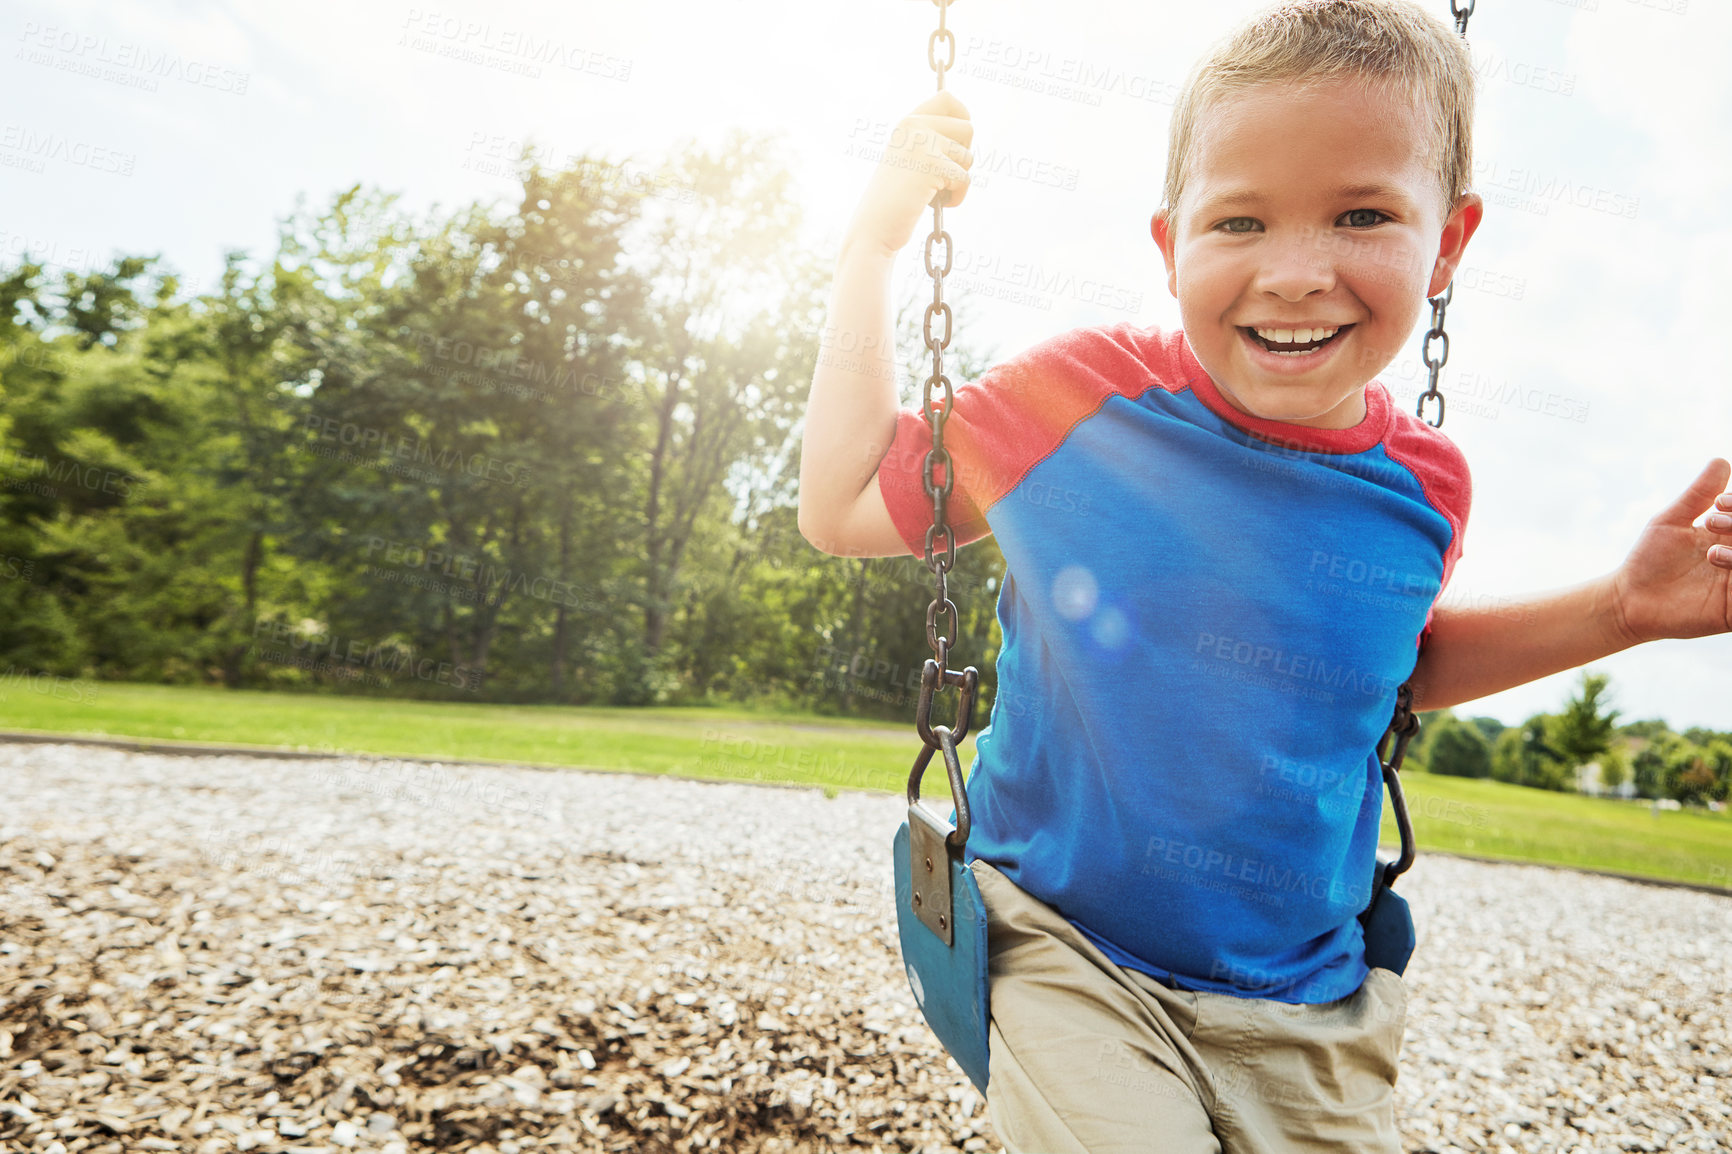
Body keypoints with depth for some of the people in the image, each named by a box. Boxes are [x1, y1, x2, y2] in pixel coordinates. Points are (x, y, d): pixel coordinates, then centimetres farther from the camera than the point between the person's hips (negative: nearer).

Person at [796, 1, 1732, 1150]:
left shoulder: (1418, 486, -3)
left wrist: (1623, 609, 4)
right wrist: (877, 242, -9)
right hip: (1067, 958, -3)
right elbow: (842, 508, -7)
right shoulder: (1086, 397, -13)